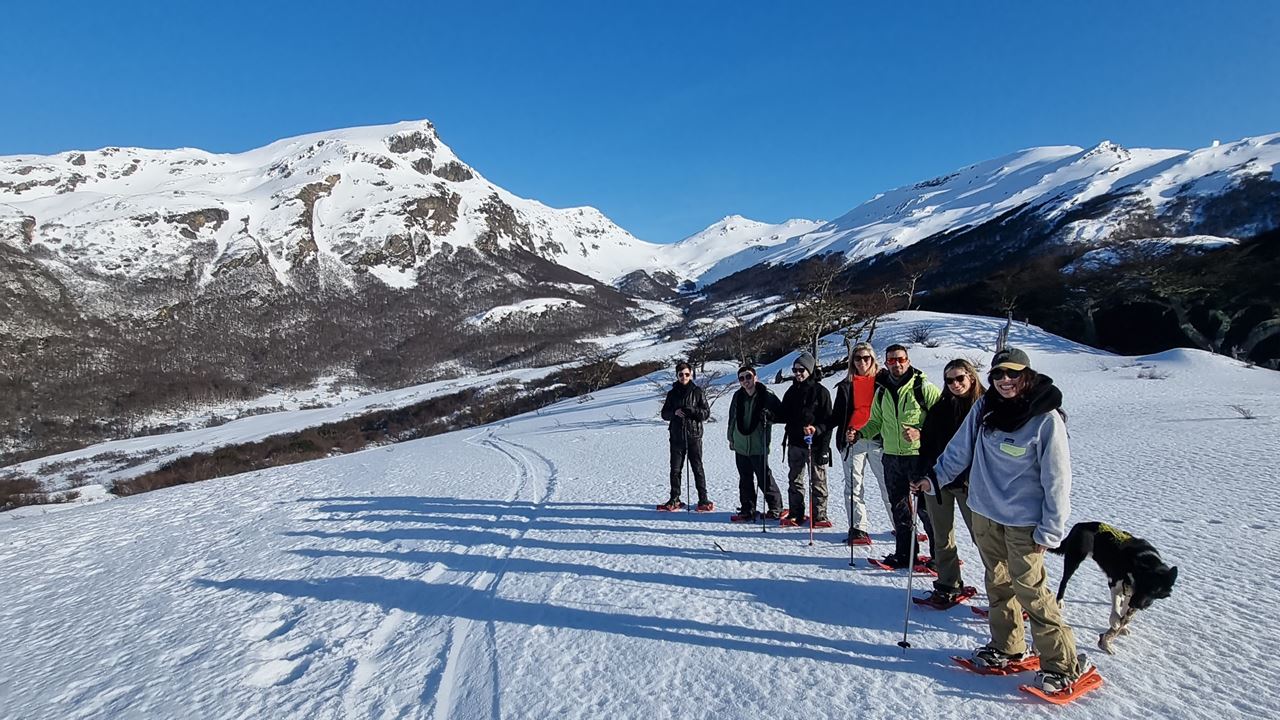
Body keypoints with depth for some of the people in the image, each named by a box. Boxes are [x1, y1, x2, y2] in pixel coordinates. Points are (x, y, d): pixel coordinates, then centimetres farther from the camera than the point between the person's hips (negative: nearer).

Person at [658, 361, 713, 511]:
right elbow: (664, 414, 10)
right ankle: (675, 500, 16)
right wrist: (674, 413, -11)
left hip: (694, 435, -3)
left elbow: (706, 413, -1)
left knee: (697, 468, 0)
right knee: (675, 469, 6)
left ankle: (703, 500, 7)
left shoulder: (697, 392, 2)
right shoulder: (672, 393, 10)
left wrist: (691, 410, -18)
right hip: (676, 436, 3)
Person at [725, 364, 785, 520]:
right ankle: (747, 510, 22)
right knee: (745, 479, 12)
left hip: (758, 446, -4)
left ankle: (776, 508, 15)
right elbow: (732, 418, 18)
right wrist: (731, 438, 22)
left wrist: (769, 415, -20)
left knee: (764, 478, -1)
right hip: (740, 445, 5)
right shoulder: (738, 396, 5)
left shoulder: (766, 395, -8)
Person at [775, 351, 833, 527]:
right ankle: (795, 515, 18)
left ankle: (819, 516, 11)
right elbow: (785, 415, 18)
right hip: (795, 443, 5)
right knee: (794, 480, 10)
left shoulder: (820, 391, -4)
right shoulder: (792, 391, 12)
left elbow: (828, 420, -7)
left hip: (815, 444, -5)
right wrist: (771, 417, 0)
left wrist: (816, 429, -23)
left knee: (818, 481, 2)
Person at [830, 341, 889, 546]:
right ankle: (858, 528, 6)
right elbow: (836, 416, 14)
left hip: (878, 440, -2)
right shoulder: (845, 386, 14)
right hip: (852, 441, 2)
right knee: (854, 486, 1)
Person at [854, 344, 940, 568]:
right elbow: (876, 422, 19)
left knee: (925, 507, -2)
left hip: (919, 455, -6)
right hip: (892, 457, 6)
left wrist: (921, 432, -22)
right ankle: (905, 553, 24)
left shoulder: (923, 387, -7)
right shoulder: (882, 391, 10)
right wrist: (860, 434, 2)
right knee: (898, 506, 12)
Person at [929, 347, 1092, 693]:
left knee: (1029, 588, -5)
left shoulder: (1046, 419, -15)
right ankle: (1006, 647, 31)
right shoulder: (984, 408, -1)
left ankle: (1063, 664, 10)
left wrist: (1050, 531, -12)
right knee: (998, 582, 15)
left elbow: (1056, 479, -13)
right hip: (985, 512, 5)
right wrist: (935, 477, 5)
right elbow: (960, 448, 9)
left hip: (1024, 520, -5)